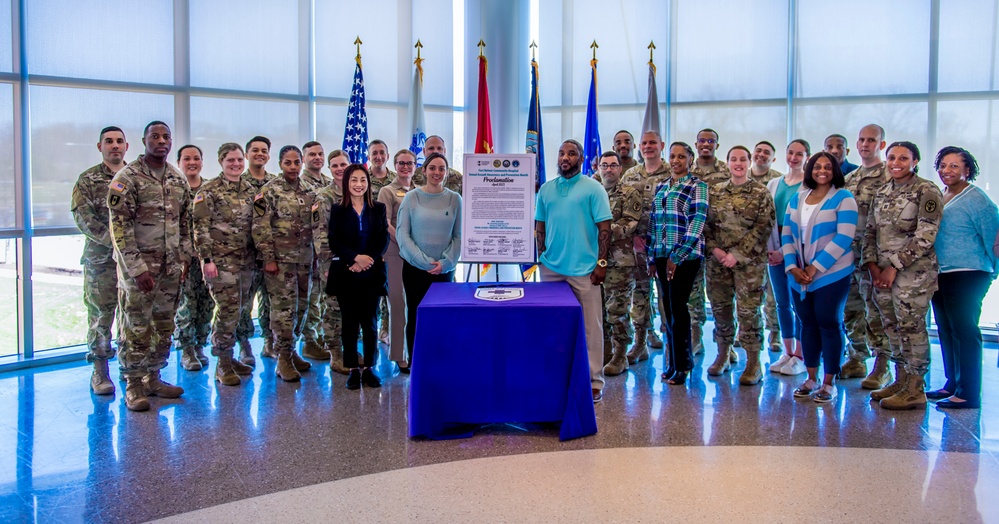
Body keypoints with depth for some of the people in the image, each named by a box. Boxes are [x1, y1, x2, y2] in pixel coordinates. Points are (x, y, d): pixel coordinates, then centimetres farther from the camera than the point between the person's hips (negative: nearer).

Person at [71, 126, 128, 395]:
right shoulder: (88, 180, 2)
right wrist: (113, 240, -18)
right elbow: (83, 217, -8)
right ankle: (100, 371, 10)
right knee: (100, 315, 1)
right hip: (101, 259, -2)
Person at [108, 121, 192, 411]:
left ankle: (153, 378, 24)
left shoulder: (178, 180, 10)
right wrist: (137, 268, -18)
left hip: (170, 267, 6)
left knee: (164, 326, 11)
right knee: (136, 327, 0)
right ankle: (133, 385, 10)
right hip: (138, 265, -6)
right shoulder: (127, 178, -9)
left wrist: (184, 258, 11)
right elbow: (120, 227, -13)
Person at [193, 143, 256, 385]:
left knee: (239, 309, 11)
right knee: (228, 310, -7)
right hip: (221, 259, -6)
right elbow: (201, 227, -10)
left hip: (246, 259, 6)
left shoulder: (251, 190, 11)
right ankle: (223, 364, 4)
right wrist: (207, 259, -15)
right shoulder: (209, 190, -7)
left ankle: (228, 357, 23)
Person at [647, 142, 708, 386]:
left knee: (678, 308, -5)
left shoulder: (697, 186, -3)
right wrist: (652, 257, 13)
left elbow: (697, 222, -12)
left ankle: (682, 366, 7)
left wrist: (677, 256, -16)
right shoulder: (661, 187, 15)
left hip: (686, 255, -6)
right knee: (668, 309, 9)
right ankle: (674, 362, 20)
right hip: (662, 255, 6)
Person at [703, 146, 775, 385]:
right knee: (720, 308, 10)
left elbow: (764, 227, -8)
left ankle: (753, 363, 6)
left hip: (749, 262, -4)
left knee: (748, 311, -4)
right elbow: (706, 223, 8)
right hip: (717, 261, 4)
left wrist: (737, 254, -14)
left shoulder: (760, 193, -1)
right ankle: (722, 356, 25)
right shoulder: (715, 192, 10)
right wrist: (714, 249, -8)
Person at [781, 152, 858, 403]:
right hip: (799, 275, 5)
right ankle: (811, 378, 21)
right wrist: (793, 267, -7)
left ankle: (829, 383, 10)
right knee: (808, 323, 10)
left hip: (832, 274, -5)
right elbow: (787, 235, 7)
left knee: (829, 324, 1)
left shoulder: (843, 198, -6)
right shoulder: (797, 199, 10)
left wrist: (815, 267, -17)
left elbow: (844, 237, -14)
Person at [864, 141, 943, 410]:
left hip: (914, 270, -7)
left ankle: (915, 391, 4)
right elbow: (871, 231, 14)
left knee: (911, 327, -4)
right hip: (884, 271, 7)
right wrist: (873, 264, 1)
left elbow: (925, 236, -14)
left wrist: (894, 266, -15)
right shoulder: (882, 193, 14)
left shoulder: (927, 191, -7)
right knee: (892, 327, 11)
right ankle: (901, 381, 23)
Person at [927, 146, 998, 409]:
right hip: (939, 274, 8)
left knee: (964, 332, -5)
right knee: (946, 332, 14)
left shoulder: (975, 198, -10)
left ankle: (968, 394, 0)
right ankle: (952, 385, 25)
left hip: (967, 276, -8)